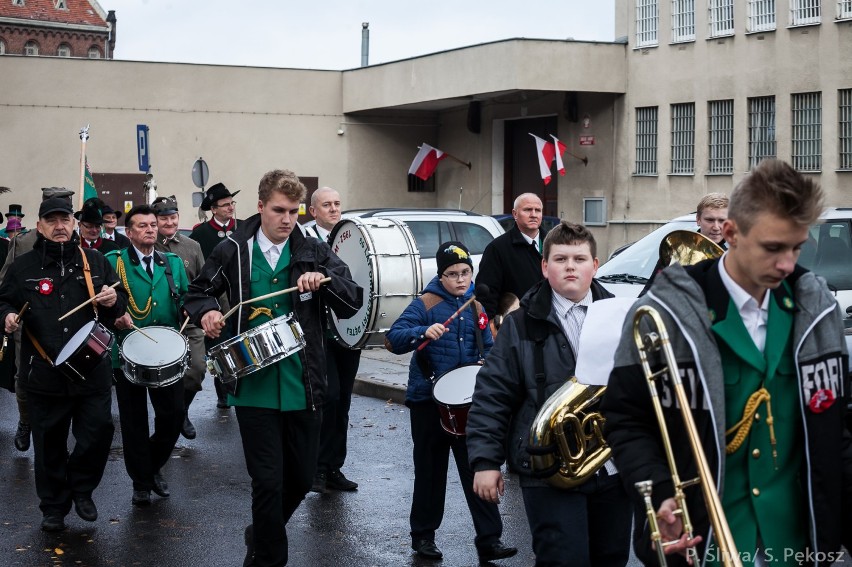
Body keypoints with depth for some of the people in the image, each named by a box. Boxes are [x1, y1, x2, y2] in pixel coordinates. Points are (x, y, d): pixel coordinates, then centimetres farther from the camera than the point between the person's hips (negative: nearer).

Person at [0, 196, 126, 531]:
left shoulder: (95, 262, 8)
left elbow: (121, 304, 15)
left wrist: (113, 301, -8)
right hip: (43, 374, -1)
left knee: (98, 432, -3)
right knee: (49, 444, 7)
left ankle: (82, 489, 23)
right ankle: (53, 507, 23)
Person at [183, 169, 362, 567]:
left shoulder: (314, 252, 2)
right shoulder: (233, 251, 0)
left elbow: (353, 303, -2)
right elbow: (198, 292, 13)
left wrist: (323, 280, -20)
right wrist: (207, 312, -9)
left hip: (303, 388, 2)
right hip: (255, 388, -2)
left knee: (301, 478, 14)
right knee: (268, 481, -3)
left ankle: (262, 535, 41)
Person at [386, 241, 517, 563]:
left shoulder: (477, 307, 8)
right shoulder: (425, 304, -7)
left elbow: (487, 348, 17)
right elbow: (393, 340, -17)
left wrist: (487, 362, -5)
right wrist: (423, 332, -34)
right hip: (429, 400, -3)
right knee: (431, 470, 8)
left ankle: (489, 540, 0)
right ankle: (423, 536, 23)